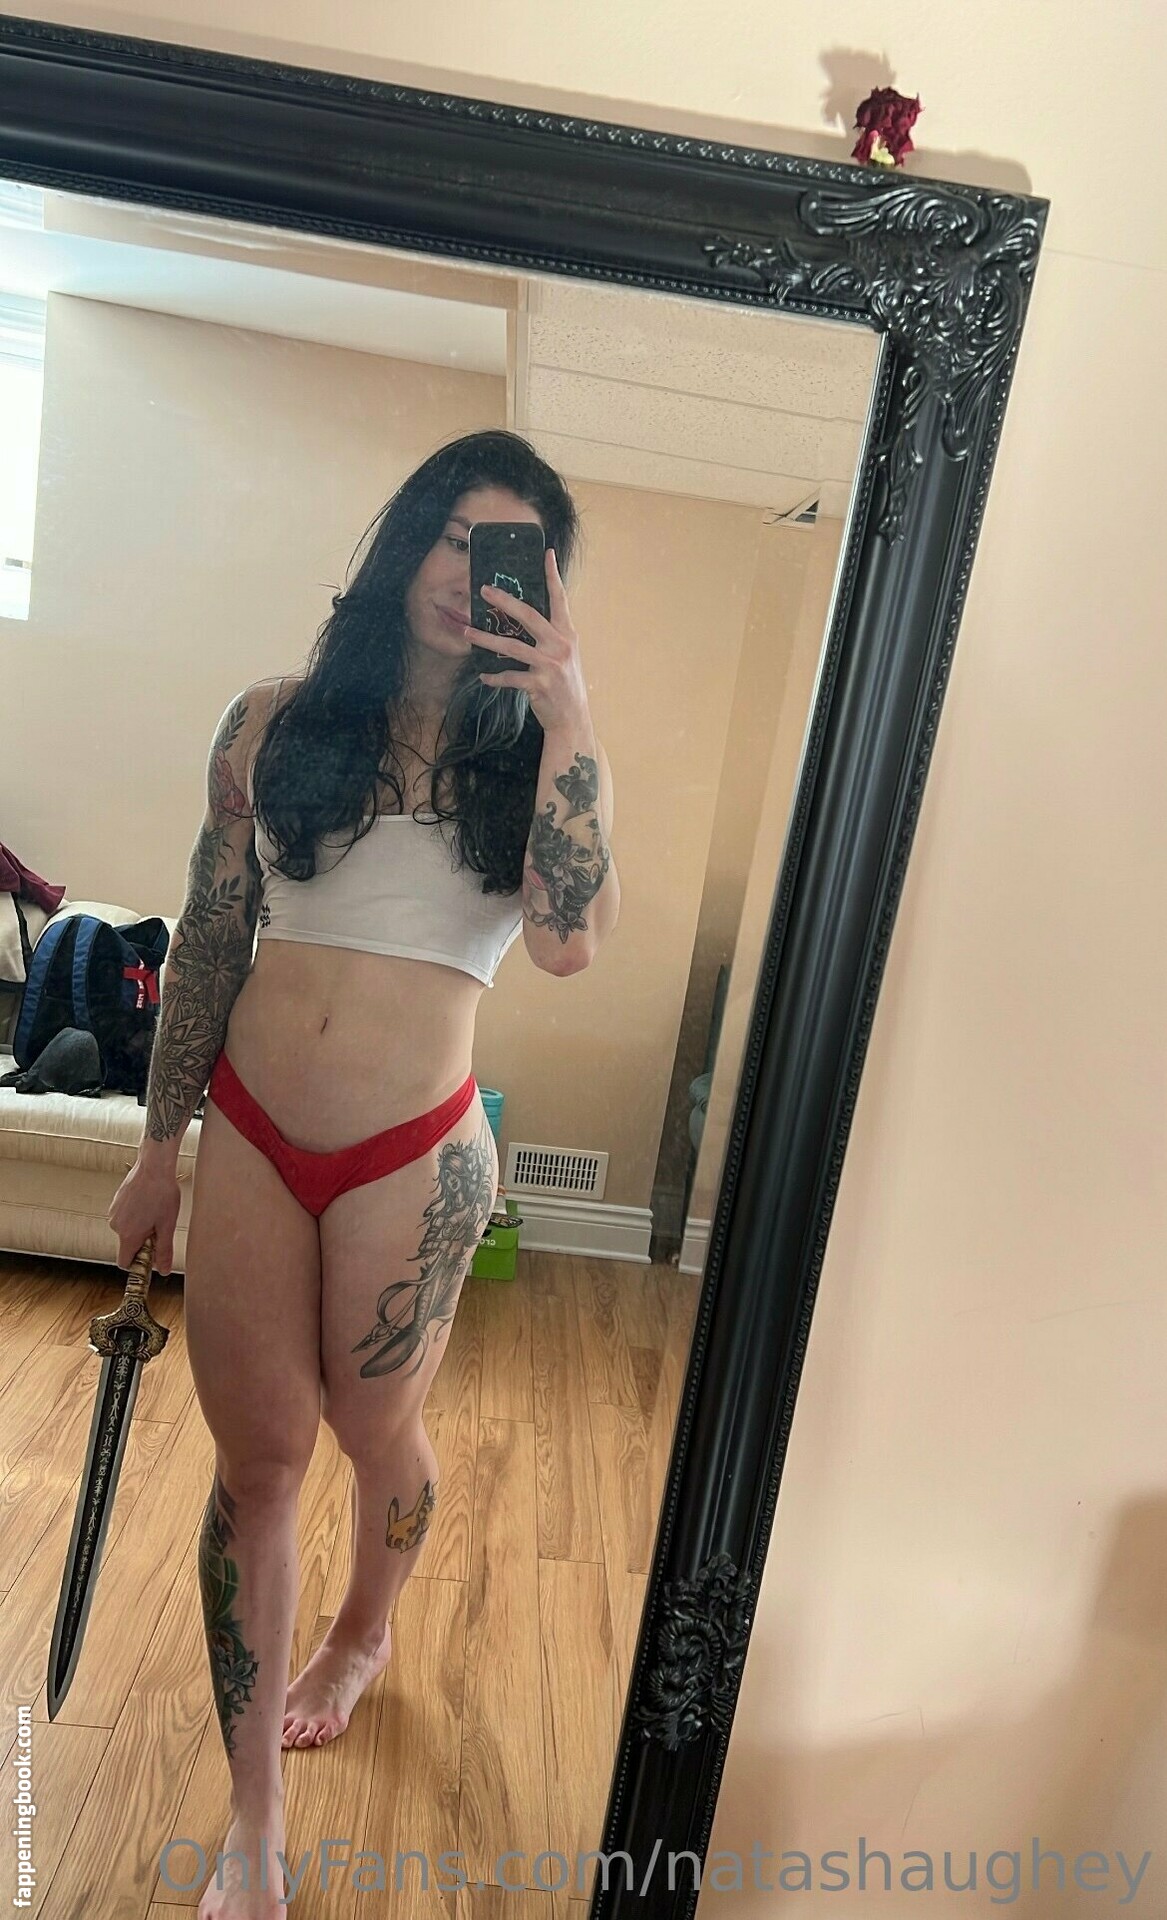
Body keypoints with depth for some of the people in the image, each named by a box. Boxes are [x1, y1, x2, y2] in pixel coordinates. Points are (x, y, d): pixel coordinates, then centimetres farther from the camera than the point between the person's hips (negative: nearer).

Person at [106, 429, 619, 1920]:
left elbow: (568, 941, -21)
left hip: (413, 1158, -1)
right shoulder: (275, 721, 2)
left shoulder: (540, 758, -1)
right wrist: (156, 1149, 8)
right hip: (249, 1136, 2)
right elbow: (207, 945, 6)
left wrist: (565, 706, -19)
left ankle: (362, 1633, 54)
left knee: (377, 1431, 18)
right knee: (256, 1460, 11)